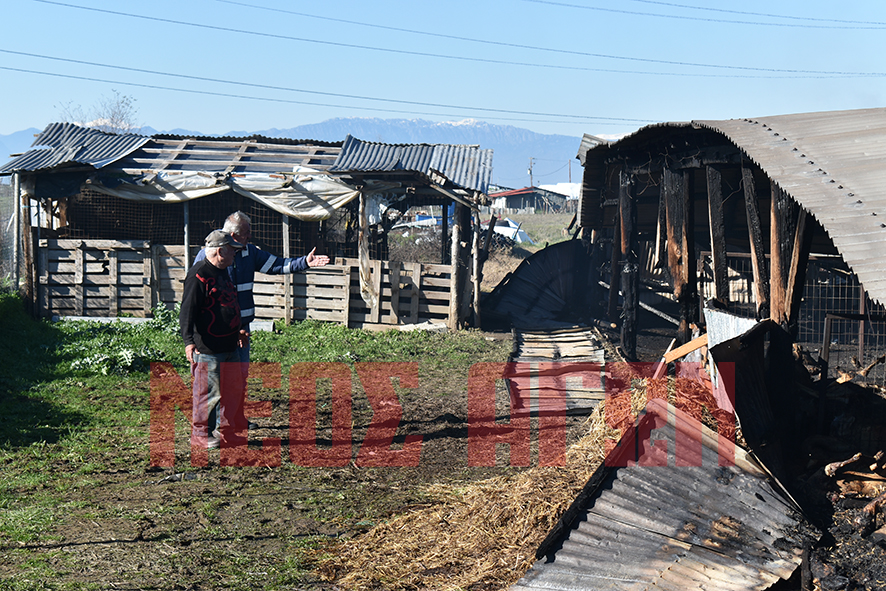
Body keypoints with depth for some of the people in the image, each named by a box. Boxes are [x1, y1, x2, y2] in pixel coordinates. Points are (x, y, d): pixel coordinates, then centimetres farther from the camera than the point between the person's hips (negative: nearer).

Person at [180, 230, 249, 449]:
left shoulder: (223, 272, 15)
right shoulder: (199, 275, -15)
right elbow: (187, 311, -19)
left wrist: (238, 330, 36)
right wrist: (188, 340, -28)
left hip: (230, 345, 10)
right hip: (208, 348, -10)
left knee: (233, 389, 14)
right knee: (208, 391, -2)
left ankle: (226, 430, 27)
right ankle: (200, 434, 11)